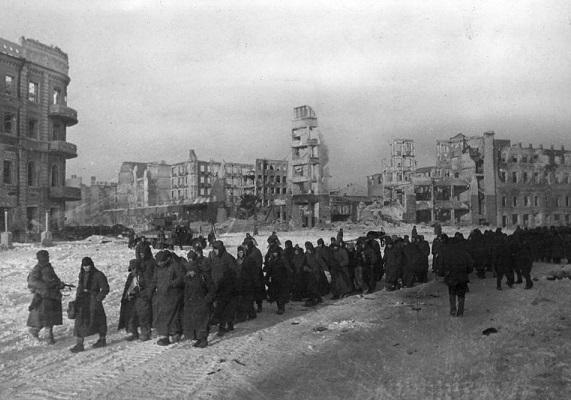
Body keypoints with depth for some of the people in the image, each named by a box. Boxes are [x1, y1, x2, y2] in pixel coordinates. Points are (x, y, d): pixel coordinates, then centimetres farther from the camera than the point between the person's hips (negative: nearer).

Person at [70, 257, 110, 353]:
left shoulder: (98, 275, -10)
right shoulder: (82, 274, 11)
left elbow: (105, 289, -8)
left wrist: (98, 299, -15)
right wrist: (77, 299, 13)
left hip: (93, 300, -5)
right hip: (83, 300, 6)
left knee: (97, 320, 5)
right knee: (80, 321, -2)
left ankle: (102, 340, 23)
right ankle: (79, 344, -2)